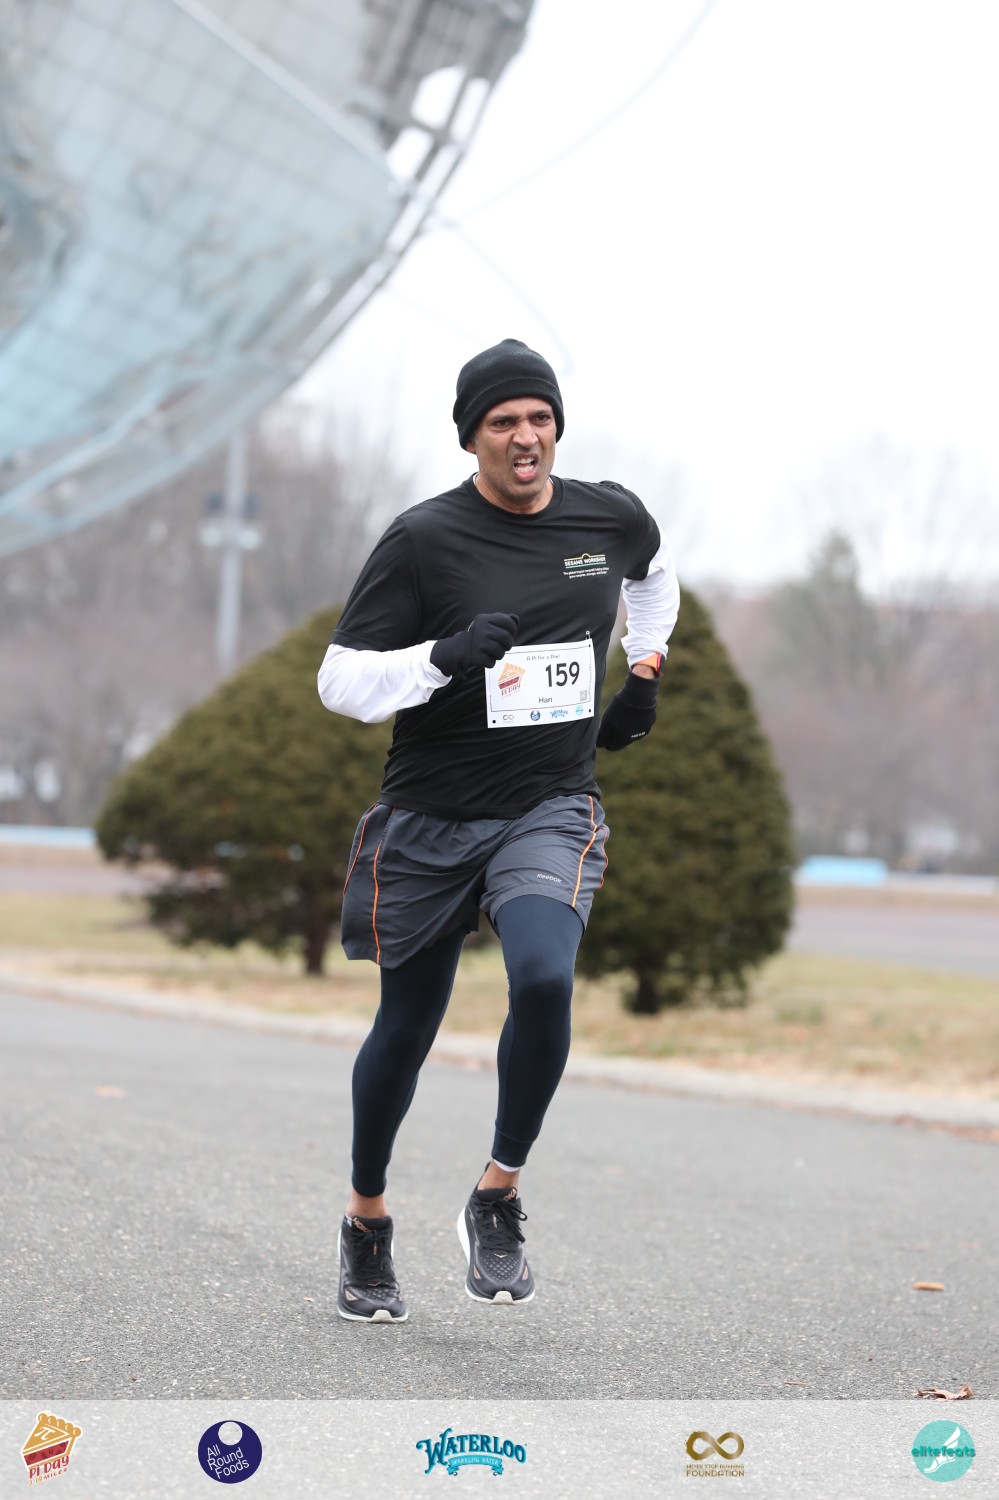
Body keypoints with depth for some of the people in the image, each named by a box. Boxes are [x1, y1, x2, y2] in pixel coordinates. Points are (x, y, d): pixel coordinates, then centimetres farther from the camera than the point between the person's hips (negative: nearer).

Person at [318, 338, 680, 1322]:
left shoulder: (612, 518, 2)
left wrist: (644, 670, 19)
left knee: (544, 979, -27)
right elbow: (339, 682, -12)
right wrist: (446, 656, -26)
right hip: (429, 822, -1)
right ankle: (366, 1222, 35)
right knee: (405, 1030, 11)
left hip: (550, 813, 1)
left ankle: (497, 1203, -9)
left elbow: (653, 572, 28)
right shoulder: (423, 539, -11)